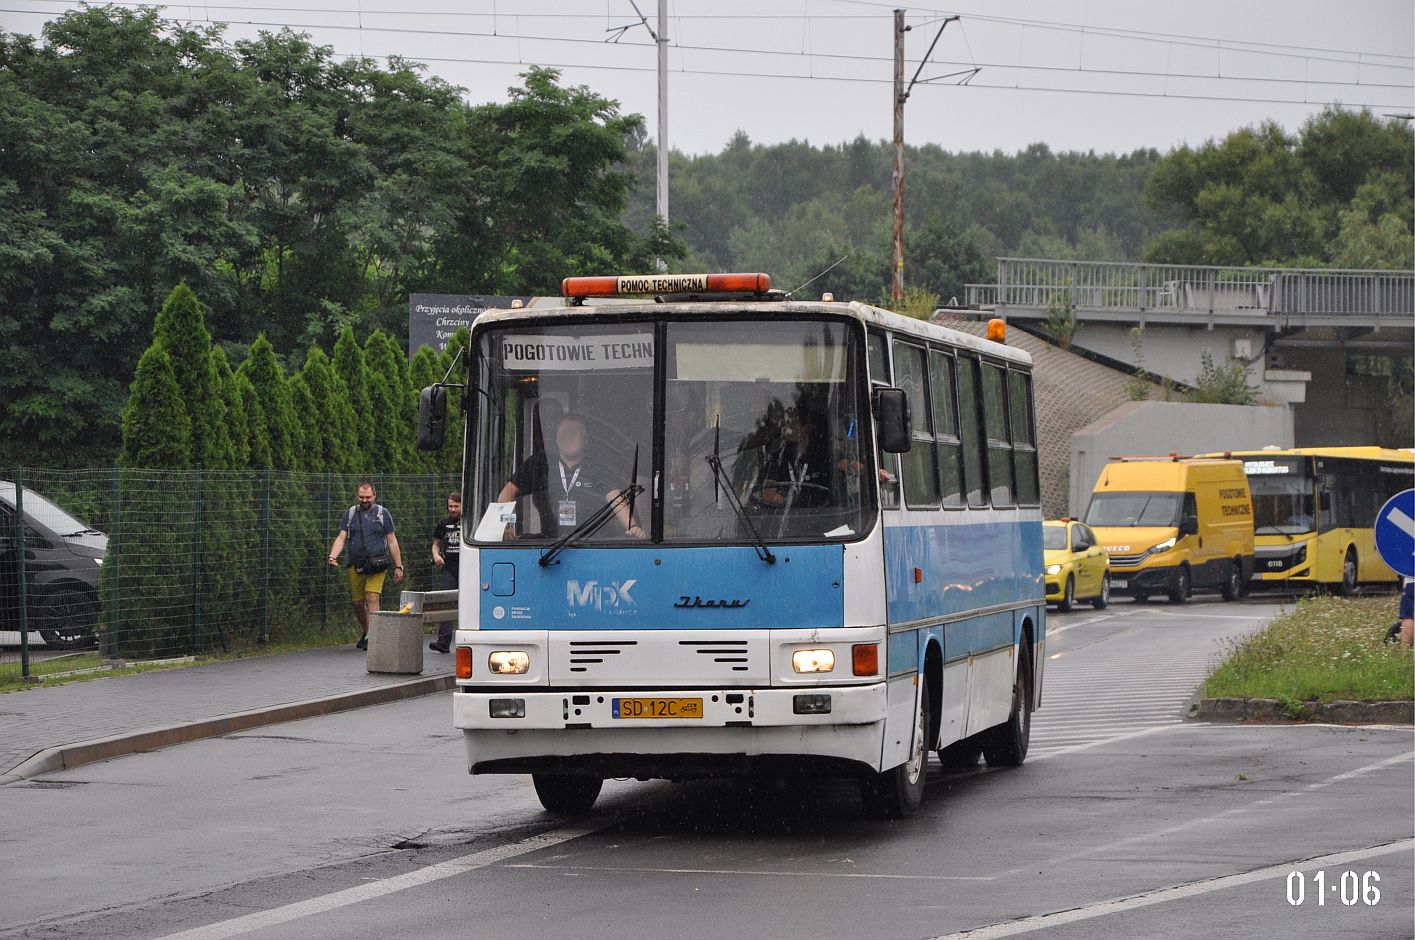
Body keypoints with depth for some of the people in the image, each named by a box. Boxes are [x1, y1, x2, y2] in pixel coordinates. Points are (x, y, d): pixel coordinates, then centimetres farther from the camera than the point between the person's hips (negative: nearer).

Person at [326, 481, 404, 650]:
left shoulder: (383, 514, 5)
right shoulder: (351, 513, 10)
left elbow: (392, 542, 6)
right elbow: (341, 538, 6)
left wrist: (398, 566, 3)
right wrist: (333, 556, -13)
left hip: (376, 565, -3)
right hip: (355, 565, 3)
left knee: (372, 599, -16)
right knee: (358, 603, 8)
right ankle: (366, 633, 29)